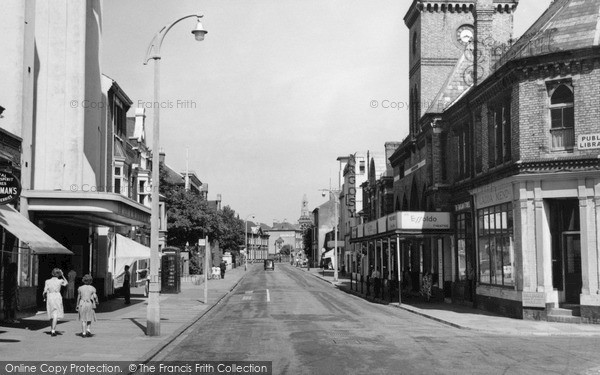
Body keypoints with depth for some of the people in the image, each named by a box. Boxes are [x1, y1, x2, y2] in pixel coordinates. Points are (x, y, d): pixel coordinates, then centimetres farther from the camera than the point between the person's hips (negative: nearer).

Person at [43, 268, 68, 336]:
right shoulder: (60, 281, -1)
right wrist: (62, 275, 17)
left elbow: (45, 292, -2)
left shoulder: (47, 281, 2)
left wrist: (45, 298, 17)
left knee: (51, 315, 16)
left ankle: (53, 330, 24)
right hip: (57, 297, -2)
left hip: (49, 297, 3)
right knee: (56, 315, -5)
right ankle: (53, 331, -16)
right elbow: (66, 283, 22)